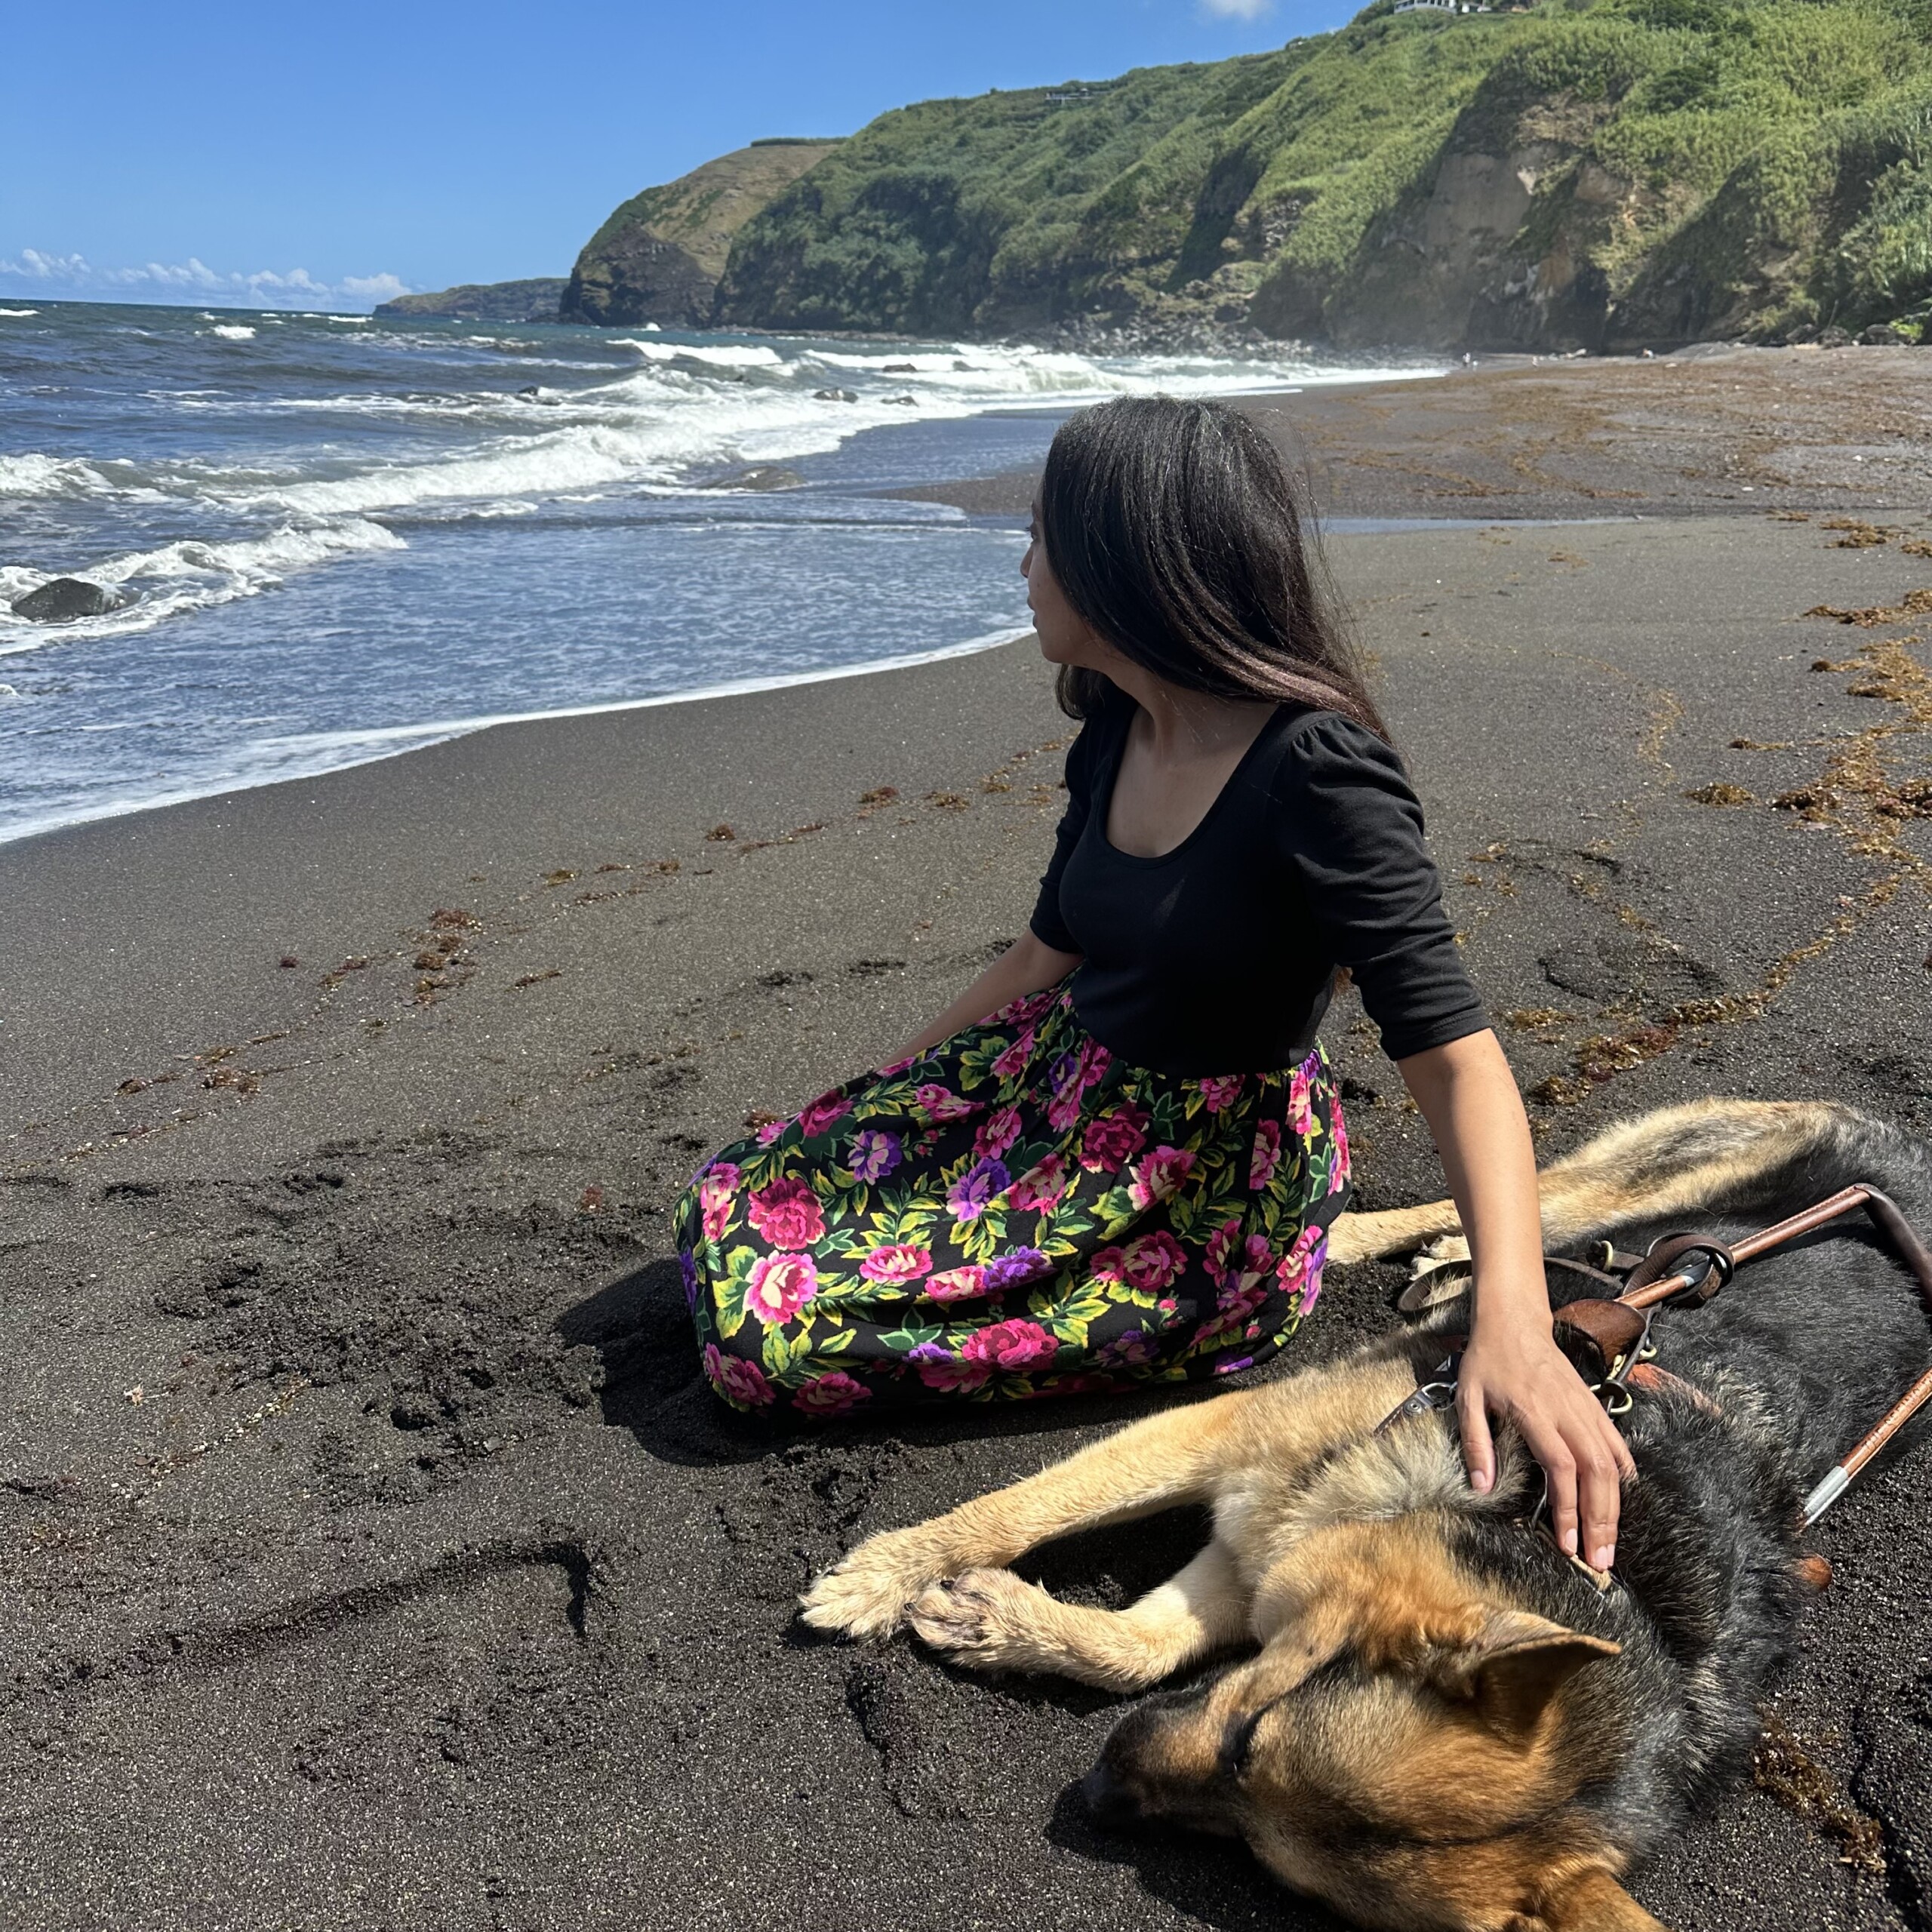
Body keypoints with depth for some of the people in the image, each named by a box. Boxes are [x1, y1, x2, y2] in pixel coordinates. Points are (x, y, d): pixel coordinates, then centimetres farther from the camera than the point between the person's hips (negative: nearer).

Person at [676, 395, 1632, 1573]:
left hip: (1208, 1188, -7)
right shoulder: (1117, 734, 1)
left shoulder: (1318, 772, -25)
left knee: (768, 1328, -12)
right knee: (727, 1223, 4)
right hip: (1060, 1080, 7)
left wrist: (1515, 1321, -45)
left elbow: (1453, 1048, -31)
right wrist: (877, 1095, 19)